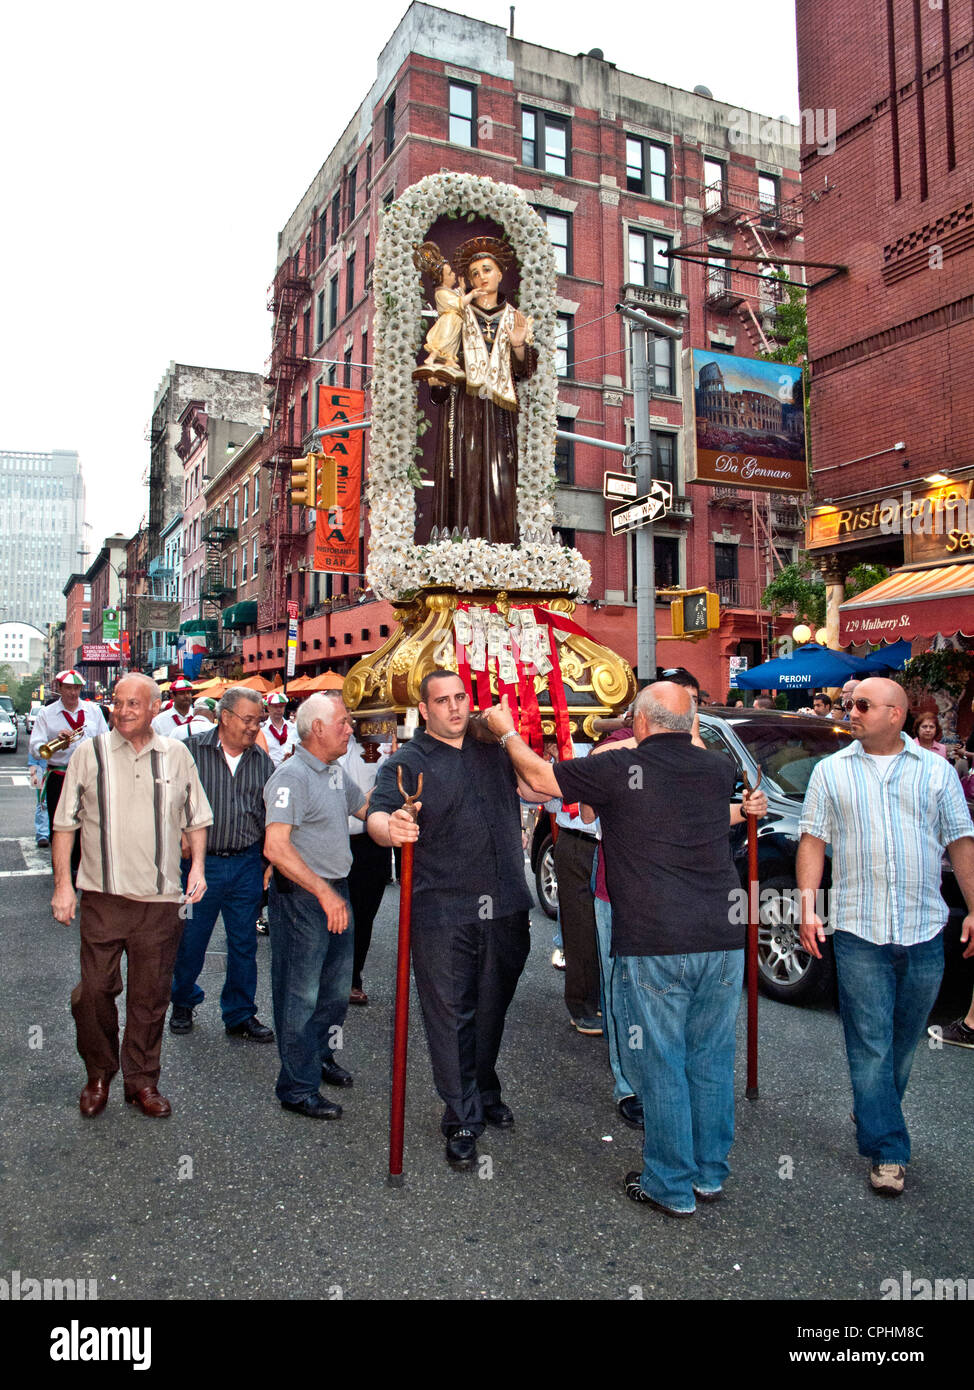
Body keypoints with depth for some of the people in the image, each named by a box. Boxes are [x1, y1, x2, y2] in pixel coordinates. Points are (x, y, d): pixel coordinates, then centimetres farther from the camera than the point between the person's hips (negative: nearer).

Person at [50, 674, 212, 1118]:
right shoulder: (89, 753, 2)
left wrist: (197, 865, 3)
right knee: (95, 989, 3)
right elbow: (65, 823, 3)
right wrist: (63, 883, -2)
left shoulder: (176, 756, 7)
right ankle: (98, 1075, 26)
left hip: (160, 898, 1)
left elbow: (196, 818, 15)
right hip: (102, 896, -1)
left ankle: (142, 1081, 24)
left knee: (150, 994, 9)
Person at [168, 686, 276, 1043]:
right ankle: (183, 1003, 35)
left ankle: (240, 1015, 25)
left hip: (247, 866, 2)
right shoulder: (191, 750, -5)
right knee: (189, 940, 10)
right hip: (200, 863, -2)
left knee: (244, 943, 10)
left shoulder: (262, 761, 5)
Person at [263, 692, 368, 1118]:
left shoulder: (335, 772, 10)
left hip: (335, 892, 9)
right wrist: (324, 892, -26)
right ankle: (298, 1088, 15)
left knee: (337, 987, 20)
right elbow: (276, 847, -26)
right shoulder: (292, 776, -18)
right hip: (301, 896, -9)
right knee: (301, 995, 2)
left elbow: (367, 808, 23)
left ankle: (320, 1055, 40)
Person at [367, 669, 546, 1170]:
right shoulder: (407, 761, -2)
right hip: (443, 913, -4)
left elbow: (538, 789, 12)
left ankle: (485, 1095, 39)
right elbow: (377, 813, -16)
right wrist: (391, 828, -37)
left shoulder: (493, 748, 12)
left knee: (492, 1009, 18)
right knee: (450, 1014, 2)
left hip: (505, 908, 4)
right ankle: (462, 1120, 17)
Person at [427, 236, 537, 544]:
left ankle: (500, 546, -9)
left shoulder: (515, 318, 16)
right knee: (465, 477, -8)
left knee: (500, 480, -8)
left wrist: (519, 345, -10)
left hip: (499, 410, 1)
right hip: (462, 407, -1)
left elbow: (524, 371, 9)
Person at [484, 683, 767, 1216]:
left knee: (660, 1066, 8)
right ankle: (709, 1174, 31)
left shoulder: (620, 767, -8)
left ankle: (671, 1188, 20)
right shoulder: (719, 769, 5)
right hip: (722, 939, 5)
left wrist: (506, 731, 17)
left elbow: (539, 776, 3)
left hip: (653, 946, -5)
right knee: (712, 1061, 17)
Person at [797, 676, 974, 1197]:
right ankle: (886, 1152, 10)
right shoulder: (831, 771, 5)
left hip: (924, 931, 2)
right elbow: (812, 841, 3)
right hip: (859, 930, -1)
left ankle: (875, 1120, 35)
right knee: (871, 1046, 0)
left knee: (904, 1041, 14)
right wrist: (808, 906, -7)